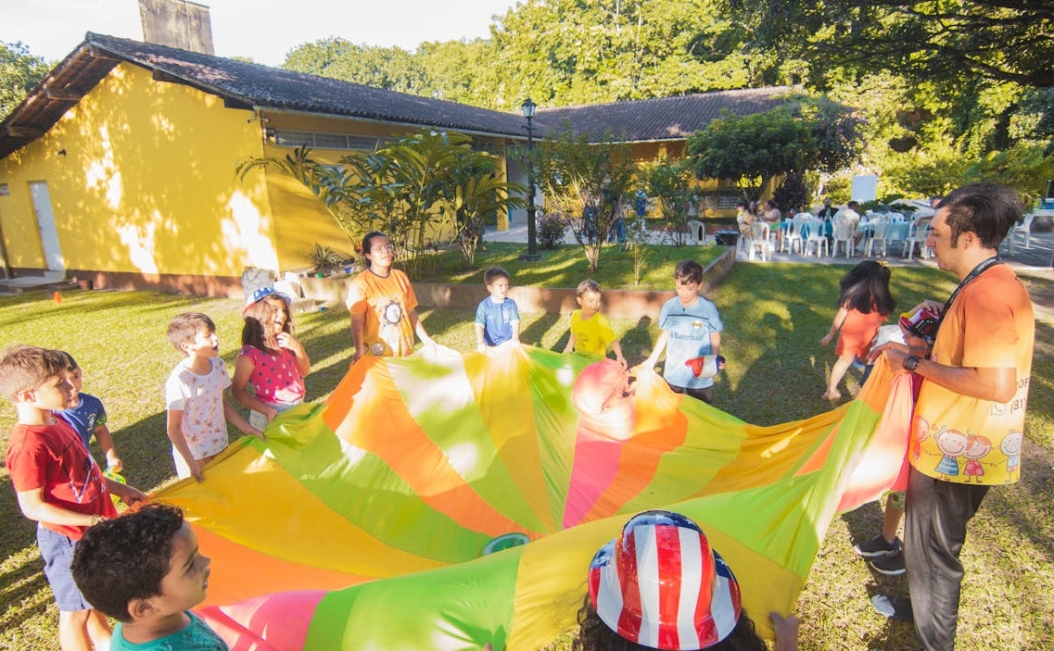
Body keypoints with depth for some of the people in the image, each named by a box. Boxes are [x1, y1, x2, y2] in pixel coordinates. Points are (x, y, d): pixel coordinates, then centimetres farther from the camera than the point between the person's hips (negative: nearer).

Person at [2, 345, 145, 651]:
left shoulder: (55, 420, -1)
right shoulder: (29, 445, -28)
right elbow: (33, 507, -24)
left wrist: (119, 489, 10)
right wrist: (92, 520, -27)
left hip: (93, 528, 9)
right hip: (68, 538, -9)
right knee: (75, 610, 13)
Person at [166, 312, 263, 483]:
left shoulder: (218, 366, -6)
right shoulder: (179, 380, -24)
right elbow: (173, 429, -17)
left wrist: (247, 428, 4)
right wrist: (190, 463, -18)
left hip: (221, 447, 6)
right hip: (192, 455, -5)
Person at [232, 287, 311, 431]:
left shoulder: (287, 343, 1)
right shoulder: (250, 354, -16)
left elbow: (305, 371, 6)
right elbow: (237, 391, -13)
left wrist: (297, 347, -11)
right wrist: (268, 411, -20)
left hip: (297, 409, 6)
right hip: (271, 417, -6)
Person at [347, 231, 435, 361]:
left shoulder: (401, 277, 5)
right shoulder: (360, 284, -10)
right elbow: (357, 322, -15)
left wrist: (426, 339, 8)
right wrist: (360, 350, -28)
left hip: (405, 348, 5)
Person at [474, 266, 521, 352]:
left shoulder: (511, 304, 0)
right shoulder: (484, 305, -6)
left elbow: (515, 322, -7)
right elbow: (479, 325, -13)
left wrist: (515, 337, -25)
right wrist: (480, 342, -29)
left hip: (508, 344, 1)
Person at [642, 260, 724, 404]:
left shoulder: (709, 309, -14)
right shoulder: (668, 307, -6)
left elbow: (715, 340, -4)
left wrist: (715, 361, -19)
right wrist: (652, 359, 6)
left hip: (701, 378, -2)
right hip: (672, 375, 3)